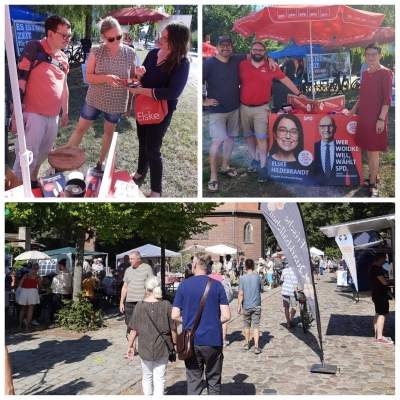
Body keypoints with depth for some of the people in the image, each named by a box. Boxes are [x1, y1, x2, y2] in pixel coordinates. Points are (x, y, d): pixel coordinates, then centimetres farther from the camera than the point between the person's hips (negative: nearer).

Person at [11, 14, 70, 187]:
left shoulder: (63, 58, 11)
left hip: (53, 116, 7)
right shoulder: (34, 49, -9)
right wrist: (17, 114, -16)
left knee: (43, 155, 16)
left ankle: (33, 181, 35)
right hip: (33, 114, -6)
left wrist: (65, 111, 26)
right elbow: (20, 82, -12)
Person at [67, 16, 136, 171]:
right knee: (80, 129, 7)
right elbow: (88, 77, -11)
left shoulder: (130, 53, -9)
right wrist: (105, 78, -30)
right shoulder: (96, 52, -12)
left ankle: (101, 163, 35)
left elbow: (132, 81, 0)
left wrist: (129, 103, 2)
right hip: (95, 99, -1)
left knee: (109, 131, 17)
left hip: (117, 102, 1)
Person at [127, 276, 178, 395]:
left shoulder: (140, 306, -7)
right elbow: (173, 328, -4)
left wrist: (130, 346, 9)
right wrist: (175, 343, 12)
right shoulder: (166, 305, -9)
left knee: (147, 376, 20)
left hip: (145, 347, 1)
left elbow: (134, 330, -4)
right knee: (159, 379, 4)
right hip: (162, 347, -1)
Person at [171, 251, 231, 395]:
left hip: (191, 341, 0)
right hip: (213, 340, 0)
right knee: (213, 381, 14)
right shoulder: (217, 285, -4)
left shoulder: (184, 285, -4)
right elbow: (226, 316, -8)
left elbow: (175, 316, -5)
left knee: (193, 382, 11)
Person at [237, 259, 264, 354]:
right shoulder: (258, 277, -5)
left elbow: (241, 294, -10)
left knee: (247, 325, 15)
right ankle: (256, 346, -7)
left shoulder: (243, 278, -10)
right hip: (256, 306, 0)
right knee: (256, 326, 1)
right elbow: (261, 290, 8)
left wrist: (239, 306, -2)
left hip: (246, 306, 0)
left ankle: (247, 344, 28)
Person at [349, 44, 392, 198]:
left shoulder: (385, 72, -9)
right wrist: (354, 109, 20)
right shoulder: (365, 73, 11)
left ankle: (373, 185, 3)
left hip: (376, 117, -7)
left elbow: (387, 98, -13)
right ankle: (373, 177, 25)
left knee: (374, 151, -4)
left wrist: (381, 118, -18)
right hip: (364, 116, 7)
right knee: (368, 149, 12)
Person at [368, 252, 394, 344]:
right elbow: (384, 282, -22)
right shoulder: (376, 268, -20)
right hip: (380, 294, -11)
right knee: (382, 315, -9)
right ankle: (379, 338, -9)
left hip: (377, 293, 11)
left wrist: (389, 281, 9)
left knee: (378, 314, 16)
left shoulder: (373, 268, 13)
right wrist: (391, 281, -3)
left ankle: (377, 335, 23)